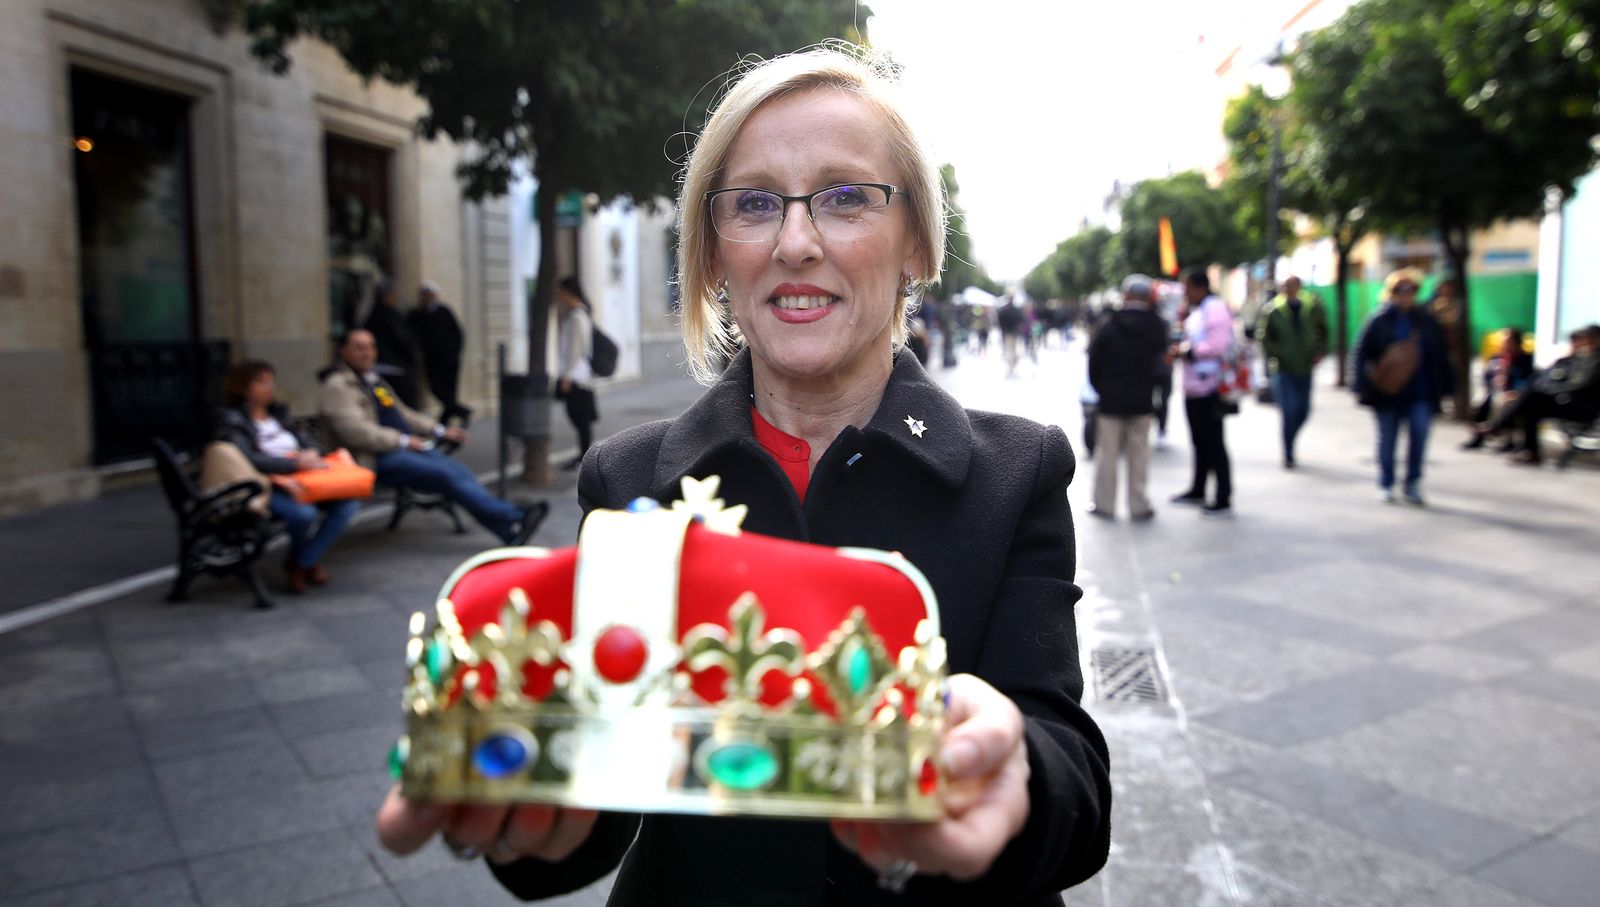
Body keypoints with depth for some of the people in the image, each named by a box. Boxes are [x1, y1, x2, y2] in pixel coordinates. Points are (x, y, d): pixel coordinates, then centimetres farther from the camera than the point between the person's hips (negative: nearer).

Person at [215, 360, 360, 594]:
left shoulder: (279, 414, 22)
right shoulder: (232, 421, 1)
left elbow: (306, 442, 21)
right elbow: (247, 459, -15)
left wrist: (312, 453, -6)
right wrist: (296, 463, -20)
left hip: (298, 481, 6)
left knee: (348, 503, -21)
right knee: (303, 512, -37)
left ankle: (302, 563, -4)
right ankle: (309, 560, 0)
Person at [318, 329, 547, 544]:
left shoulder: (375, 382, 26)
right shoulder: (337, 387, -3)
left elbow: (404, 413, 33)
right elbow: (355, 431, -15)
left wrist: (440, 431, 19)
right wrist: (403, 440, -15)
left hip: (408, 446, 8)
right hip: (378, 459, -8)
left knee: (459, 472, -17)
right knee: (448, 475, -25)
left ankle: (510, 531, -32)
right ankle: (511, 517, -30)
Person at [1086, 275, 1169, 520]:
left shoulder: (1108, 324, -7)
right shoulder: (1156, 325, -6)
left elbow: (1094, 360, -2)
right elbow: (1160, 353, 6)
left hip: (1110, 399, -1)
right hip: (1141, 399, 1)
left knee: (1108, 452, 7)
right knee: (1138, 453, 7)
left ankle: (1104, 504, 11)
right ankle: (1138, 506, 9)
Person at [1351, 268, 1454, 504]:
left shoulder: (1426, 321, 4)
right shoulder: (1378, 321, -4)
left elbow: (1440, 356, 9)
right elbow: (1361, 353, -5)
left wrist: (1444, 387, 6)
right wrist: (1362, 387, -12)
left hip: (1420, 394, 2)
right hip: (1387, 393, -2)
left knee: (1420, 434, -8)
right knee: (1387, 439, 9)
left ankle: (1413, 485, 6)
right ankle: (1385, 485, 24)